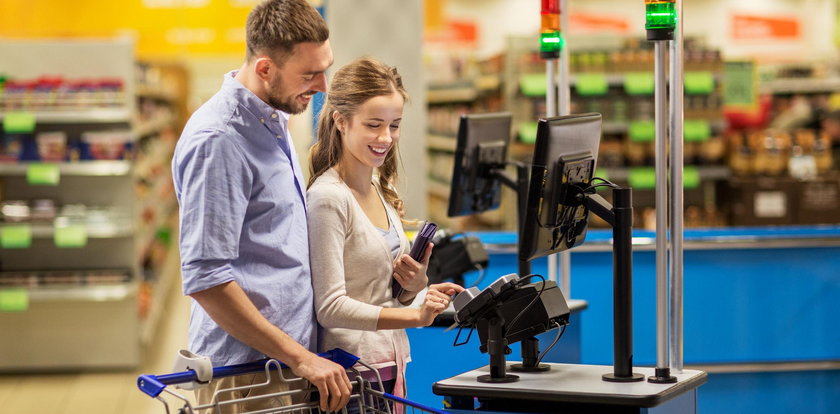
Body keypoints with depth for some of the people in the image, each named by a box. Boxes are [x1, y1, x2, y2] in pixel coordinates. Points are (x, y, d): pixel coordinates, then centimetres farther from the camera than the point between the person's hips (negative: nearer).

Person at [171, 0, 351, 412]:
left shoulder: (274, 120, 13)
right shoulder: (217, 139, -17)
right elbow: (205, 279, -22)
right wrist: (299, 357, -20)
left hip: (289, 363, 9)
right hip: (247, 375, -9)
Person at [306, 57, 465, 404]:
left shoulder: (382, 192, 11)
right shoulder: (328, 198, -15)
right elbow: (331, 307, -20)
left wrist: (414, 287, -2)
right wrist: (416, 316, -28)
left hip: (390, 370, 8)